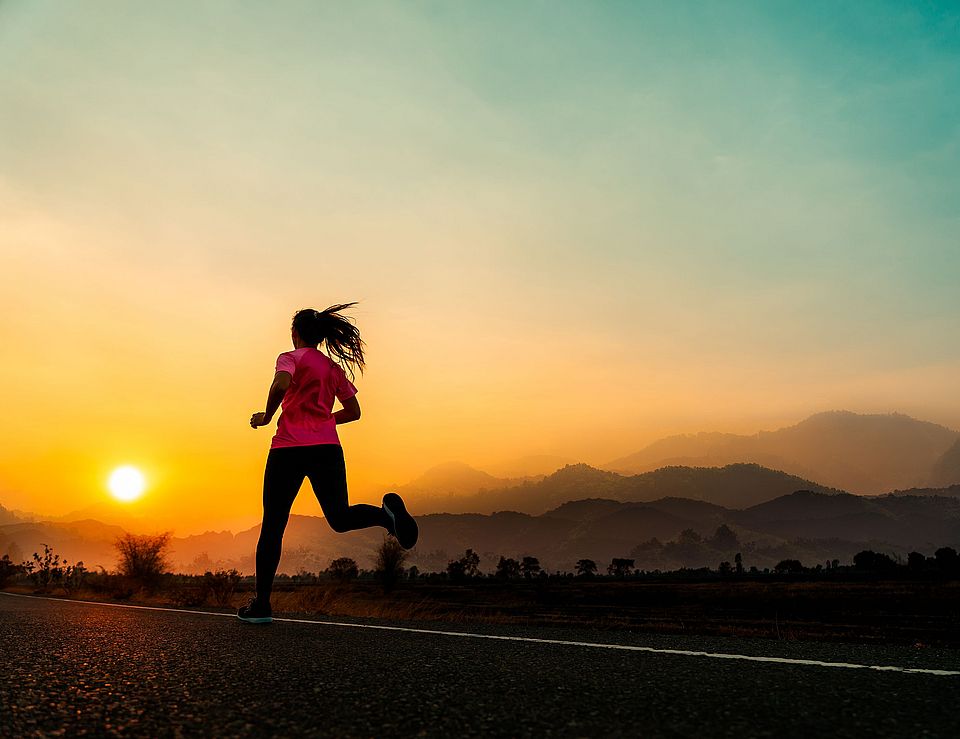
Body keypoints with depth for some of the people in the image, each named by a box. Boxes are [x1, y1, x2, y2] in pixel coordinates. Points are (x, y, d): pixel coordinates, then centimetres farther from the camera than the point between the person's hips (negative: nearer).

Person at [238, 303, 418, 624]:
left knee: (272, 527, 7)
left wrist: (266, 416, -5)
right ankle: (387, 512, -28)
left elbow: (281, 385, -20)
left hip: (288, 448, -4)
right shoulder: (335, 368, 17)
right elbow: (353, 411, 19)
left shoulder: (290, 358, 3)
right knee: (340, 518, 3)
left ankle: (261, 605, 10)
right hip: (327, 448, 4)